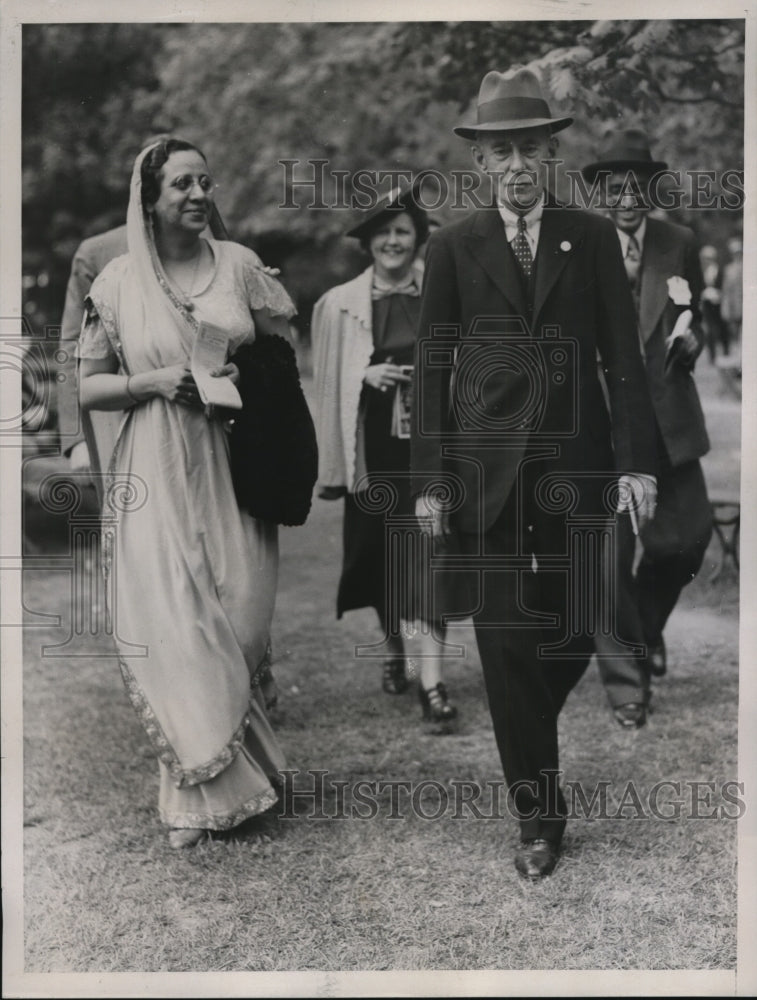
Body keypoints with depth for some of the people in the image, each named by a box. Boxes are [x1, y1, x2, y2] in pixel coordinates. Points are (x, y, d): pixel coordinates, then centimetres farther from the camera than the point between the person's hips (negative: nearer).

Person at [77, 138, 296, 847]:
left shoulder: (239, 263, 5)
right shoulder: (118, 282, 1)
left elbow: (285, 348, 14)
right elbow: (87, 388, 4)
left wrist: (246, 374, -6)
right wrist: (156, 381, -12)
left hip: (234, 465, 2)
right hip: (158, 474, -2)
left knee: (239, 619, 3)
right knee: (173, 624, -5)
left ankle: (235, 763, 27)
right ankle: (199, 789, 12)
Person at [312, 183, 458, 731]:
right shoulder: (340, 304, 6)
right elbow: (330, 383, 8)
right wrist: (368, 375, -10)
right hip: (373, 448, 2)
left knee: (421, 557, -10)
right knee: (381, 557, 11)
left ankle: (432, 680, -12)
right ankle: (395, 651, 36)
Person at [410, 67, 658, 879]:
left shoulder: (592, 238, 7)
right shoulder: (453, 247, 6)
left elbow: (622, 355, 4)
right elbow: (432, 367, 4)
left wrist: (635, 459, -5)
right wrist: (429, 478, -1)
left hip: (576, 463, 1)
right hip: (485, 468, -1)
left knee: (577, 630, 5)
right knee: (506, 644, 1)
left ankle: (529, 744, 36)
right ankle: (538, 816, 13)